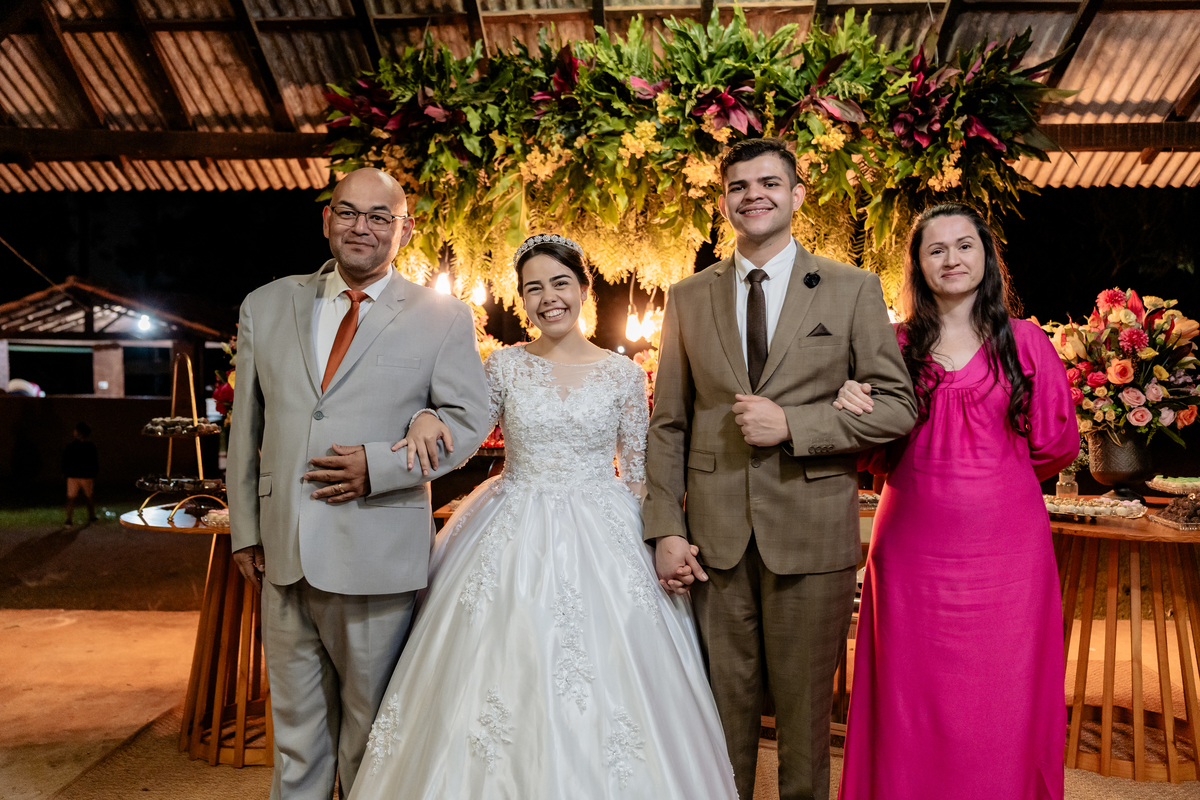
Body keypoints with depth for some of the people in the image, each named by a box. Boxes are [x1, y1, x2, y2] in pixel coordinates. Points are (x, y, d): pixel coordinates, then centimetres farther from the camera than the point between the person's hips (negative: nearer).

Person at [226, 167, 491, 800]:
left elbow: (468, 418, -3)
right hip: (284, 554, 3)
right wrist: (244, 529, 9)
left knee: (370, 727, 14)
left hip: (377, 558, -3)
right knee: (295, 721, 18)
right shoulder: (266, 306, 8)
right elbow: (246, 427, 11)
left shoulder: (443, 317, -1)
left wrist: (380, 464, -16)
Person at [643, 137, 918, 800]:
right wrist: (665, 530, -1)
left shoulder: (853, 290, 3)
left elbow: (897, 407, -1)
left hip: (812, 534, -1)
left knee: (805, 712, 12)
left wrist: (792, 424, -15)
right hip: (715, 537, 2)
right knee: (722, 709, 13)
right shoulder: (688, 297, 8)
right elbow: (667, 425, 7)